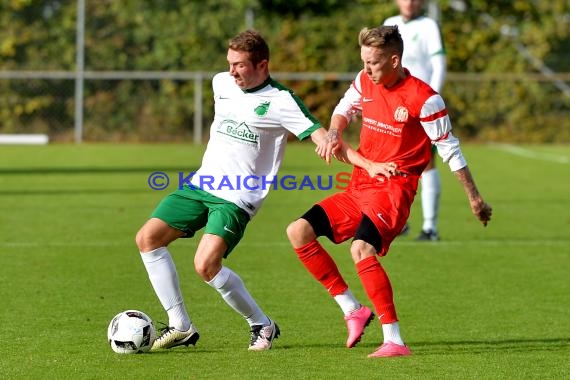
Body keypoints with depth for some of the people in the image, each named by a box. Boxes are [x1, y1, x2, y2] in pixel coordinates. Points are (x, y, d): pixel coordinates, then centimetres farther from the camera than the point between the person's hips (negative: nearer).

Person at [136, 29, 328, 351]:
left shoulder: (280, 101, -13)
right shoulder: (221, 83, 8)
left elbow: (319, 133, -25)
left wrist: (330, 143, -44)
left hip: (237, 198, -8)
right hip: (202, 183, 8)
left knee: (206, 266, -23)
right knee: (148, 238, -3)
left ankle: (263, 325, -1)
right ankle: (181, 327, 3)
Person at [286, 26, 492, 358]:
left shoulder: (424, 99, -15)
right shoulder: (365, 82, 3)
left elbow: (450, 149, -8)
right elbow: (345, 108, 25)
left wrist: (475, 198, -3)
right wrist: (334, 134, 3)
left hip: (394, 188, -8)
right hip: (360, 186, 8)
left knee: (361, 248, -31)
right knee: (298, 231, -2)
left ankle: (395, 340, -29)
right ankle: (353, 311, 4)